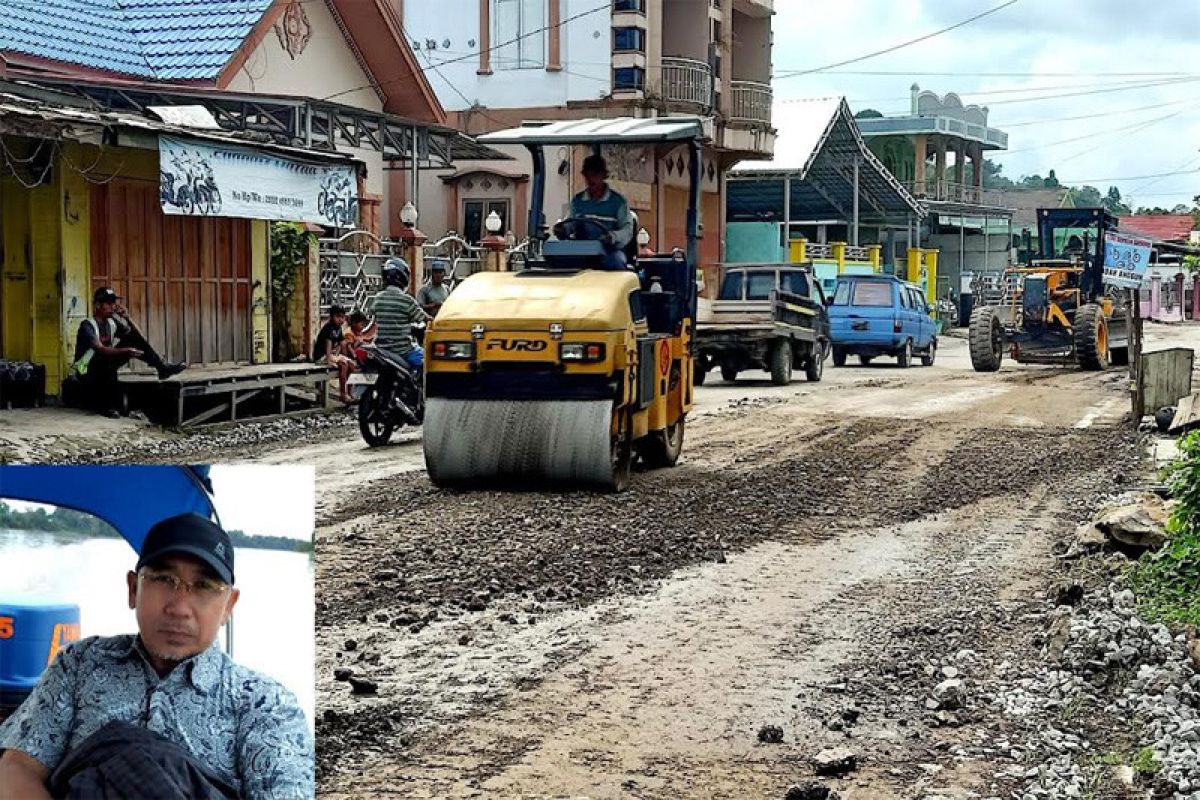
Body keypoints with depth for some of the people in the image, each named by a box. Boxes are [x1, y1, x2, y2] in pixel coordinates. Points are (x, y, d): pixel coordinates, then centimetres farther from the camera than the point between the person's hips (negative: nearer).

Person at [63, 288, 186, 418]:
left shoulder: (112, 323, 5)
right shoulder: (87, 325, -17)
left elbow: (140, 338, 5)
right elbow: (101, 350, -33)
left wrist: (127, 318, -9)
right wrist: (126, 351, -46)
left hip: (104, 369, 7)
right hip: (86, 372, -7)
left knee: (133, 338, -5)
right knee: (104, 359, -40)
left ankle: (162, 367, -14)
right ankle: (107, 406, -33)